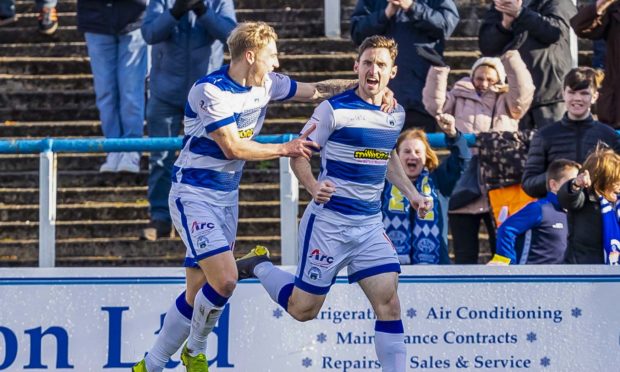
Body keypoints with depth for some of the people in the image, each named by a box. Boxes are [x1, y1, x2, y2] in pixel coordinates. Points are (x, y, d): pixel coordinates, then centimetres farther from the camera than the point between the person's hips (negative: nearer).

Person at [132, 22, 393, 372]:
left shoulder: (267, 84, 3)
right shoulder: (210, 90, -20)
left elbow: (316, 90, 13)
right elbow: (232, 148, -22)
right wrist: (285, 148, -15)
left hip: (227, 196, 8)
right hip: (194, 195, -8)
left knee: (197, 294, 6)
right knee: (225, 279, -20)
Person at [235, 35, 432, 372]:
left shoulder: (396, 114, 8)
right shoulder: (335, 109, -12)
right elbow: (299, 154, -9)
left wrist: (411, 194, 15)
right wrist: (314, 187, -27)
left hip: (370, 225, 5)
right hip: (328, 221, -5)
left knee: (388, 301, -9)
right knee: (303, 309, 4)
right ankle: (260, 268, 30)